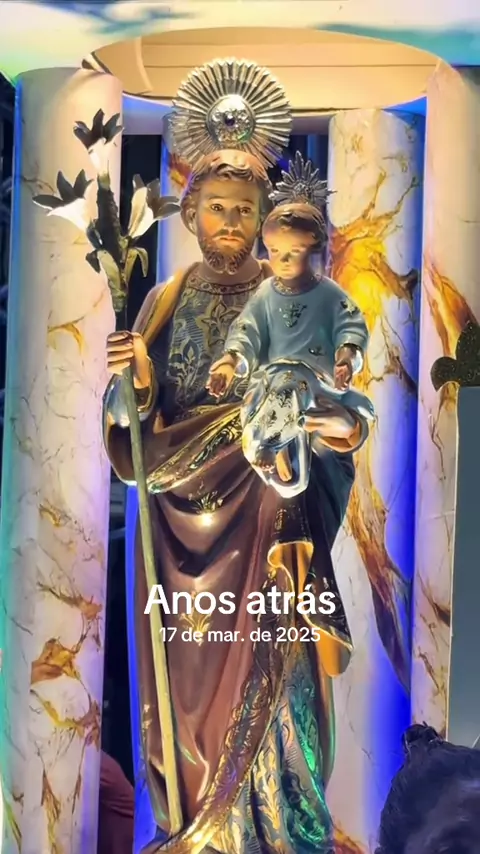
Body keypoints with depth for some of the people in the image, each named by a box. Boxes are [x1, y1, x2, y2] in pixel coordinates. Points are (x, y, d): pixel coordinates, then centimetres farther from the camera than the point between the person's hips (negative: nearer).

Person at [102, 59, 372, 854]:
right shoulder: (167, 299, 6)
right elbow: (143, 416, 3)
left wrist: (344, 425, -22)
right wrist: (134, 378, -17)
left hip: (269, 509, -2)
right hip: (185, 513, 2)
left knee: (264, 664, 1)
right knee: (188, 666, 9)